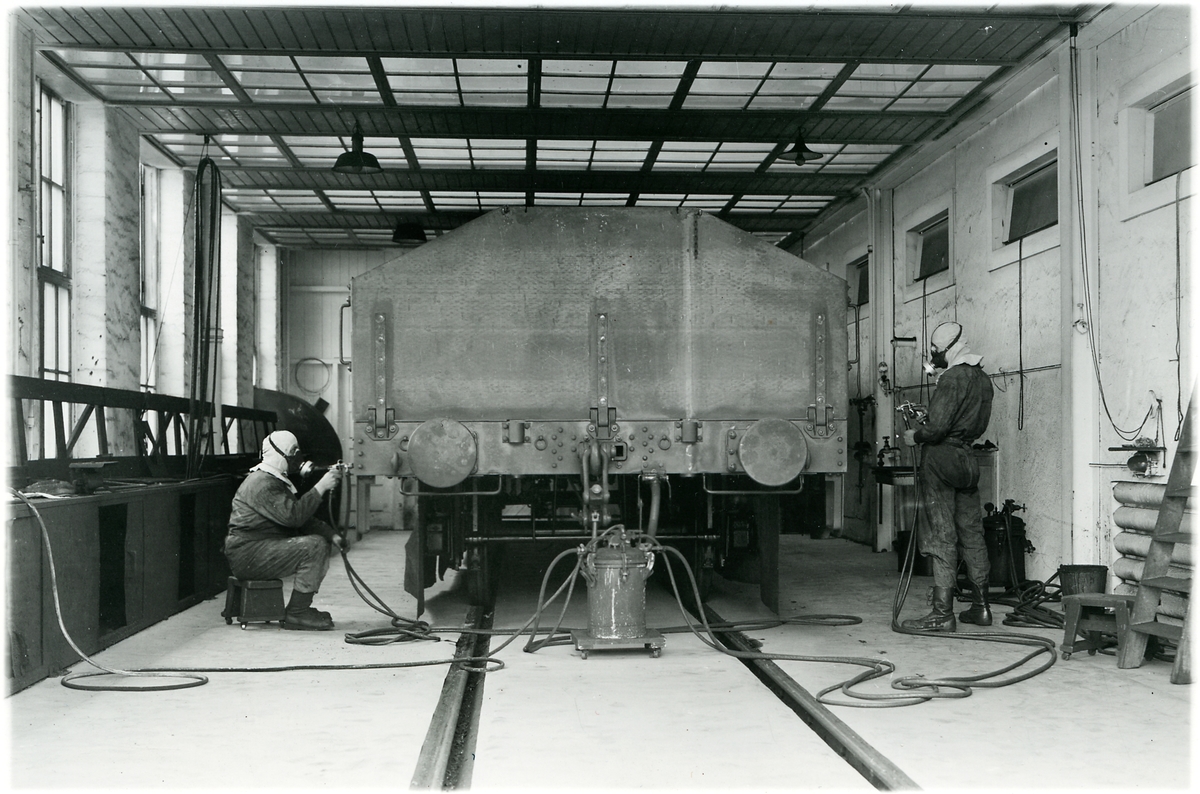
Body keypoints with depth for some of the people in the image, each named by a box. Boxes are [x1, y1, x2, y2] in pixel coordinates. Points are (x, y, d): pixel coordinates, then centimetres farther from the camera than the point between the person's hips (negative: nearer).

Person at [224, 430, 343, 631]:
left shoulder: (276, 481, 19)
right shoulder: (262, 483, -16)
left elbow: (302, 519, 17)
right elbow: (293, 516, -28)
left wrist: (331, 534, 3)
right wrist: (320, 488, -22)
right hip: (248, 555, -11)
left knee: (323, 542, 6)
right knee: (314, 546, -22)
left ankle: (299, 608, 6)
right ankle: (296, 614, -16)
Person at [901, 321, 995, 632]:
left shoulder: (952, 377, -15)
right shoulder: (983, 379, 12)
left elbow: (938, 427, -22)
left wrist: (915, 437, -3)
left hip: (940, 458, -9)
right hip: (966, 459, 9)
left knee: (940, 538, -6)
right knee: (972, 533, 13)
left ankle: (942, 613, -4)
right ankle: (981, 607, 19)